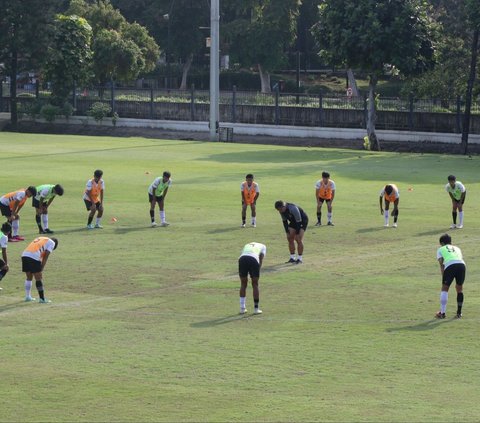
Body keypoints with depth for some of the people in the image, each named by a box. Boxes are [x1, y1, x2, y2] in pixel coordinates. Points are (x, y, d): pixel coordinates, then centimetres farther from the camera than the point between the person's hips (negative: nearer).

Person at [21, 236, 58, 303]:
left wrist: (40, 270, 26)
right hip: (34, 257, -7)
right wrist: (41, 270, 5)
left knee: (29, 277, 22)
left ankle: (27, 296, 29)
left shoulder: (41, 239, 34)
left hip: (24, 254, 7)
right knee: (38, 278, 3)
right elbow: (45, 257, 4)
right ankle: (42, 298, 7)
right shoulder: (52, 243, 13)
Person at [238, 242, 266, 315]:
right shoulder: (263, 246, 31)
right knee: (255, 285, 12)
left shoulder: (247, 245, 40)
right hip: (253, 259, -2)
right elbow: (261, 259, 14)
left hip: (242, 259, 2)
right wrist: (257, 273, 9)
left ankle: (242, 308, 18)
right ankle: (256, 309, 14)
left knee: (243, 284, 17)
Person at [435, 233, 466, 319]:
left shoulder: (440, 249, 26)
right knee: (459, 289, 20)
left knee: (444, 289, 12)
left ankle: (442, 313, 10)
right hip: (462, 265, 3)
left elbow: (441, 263, 13)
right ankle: (459, 313, 23)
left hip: (450, 266, -3)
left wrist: (443, 277, 13)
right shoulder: (457, 248, 36)